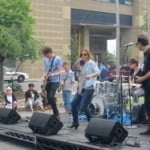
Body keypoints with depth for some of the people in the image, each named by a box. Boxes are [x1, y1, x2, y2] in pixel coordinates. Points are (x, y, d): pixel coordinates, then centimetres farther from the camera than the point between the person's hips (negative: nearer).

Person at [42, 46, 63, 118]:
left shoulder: (58, 59, -9)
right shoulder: (45, 59, 10)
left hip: (55, 81, -7)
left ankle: (56, 114, -7)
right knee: (48, 98, 5)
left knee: (51, 97, -19)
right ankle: (55, 113, 17)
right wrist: (45, 76, -1)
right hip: (48, 81, 7)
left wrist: (52, 74, -27)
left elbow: (60, 71, -12)